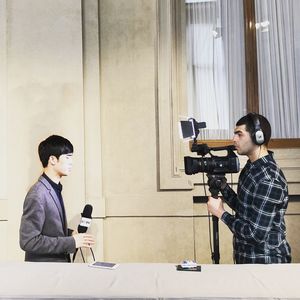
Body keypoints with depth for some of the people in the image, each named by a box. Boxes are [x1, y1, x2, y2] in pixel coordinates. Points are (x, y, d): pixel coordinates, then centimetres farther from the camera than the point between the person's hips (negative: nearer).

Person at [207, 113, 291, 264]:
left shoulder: (269, 180, -25)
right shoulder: (251, 167, 3)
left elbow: (256, 234, -27)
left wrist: (221, 213, -17)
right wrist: (222, 186, -1)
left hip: (265, 260, -8)